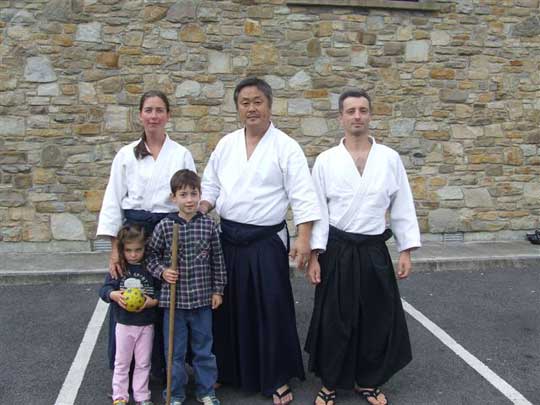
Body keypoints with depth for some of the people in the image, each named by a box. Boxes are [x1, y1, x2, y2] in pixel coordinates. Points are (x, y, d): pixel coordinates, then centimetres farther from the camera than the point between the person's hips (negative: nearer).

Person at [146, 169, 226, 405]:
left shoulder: (209, 225, -3)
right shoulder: (164, 227, -7)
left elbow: (218, 260, 3)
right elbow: (152, 256, 5)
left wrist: (218, 290, 4)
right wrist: (162, 271, -12)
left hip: (202, 298, 1)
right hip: (173, 298, -1)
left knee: (203, 348, 14)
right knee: (175, 350, 11)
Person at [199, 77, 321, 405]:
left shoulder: (286, 147, -7)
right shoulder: (226, 144, 6)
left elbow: (302, 196, -12)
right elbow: (211, 186, 12)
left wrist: (304, 238, -19)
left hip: (267, 240, -4)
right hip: (229, 238, 4)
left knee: (272, 308, 2)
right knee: (230, 306, 13)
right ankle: (229, 370, 32)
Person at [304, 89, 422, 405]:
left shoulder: (390, 158, 0)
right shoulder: (326, 161, -3)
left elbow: (402, 207, 4)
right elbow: (317, 210, -2)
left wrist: (406, 251, 1)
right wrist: (314, 255, -6)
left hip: (374, 252, 2)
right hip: (337, 251, -1)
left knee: (377, 320, 11)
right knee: (333, 321, 7)